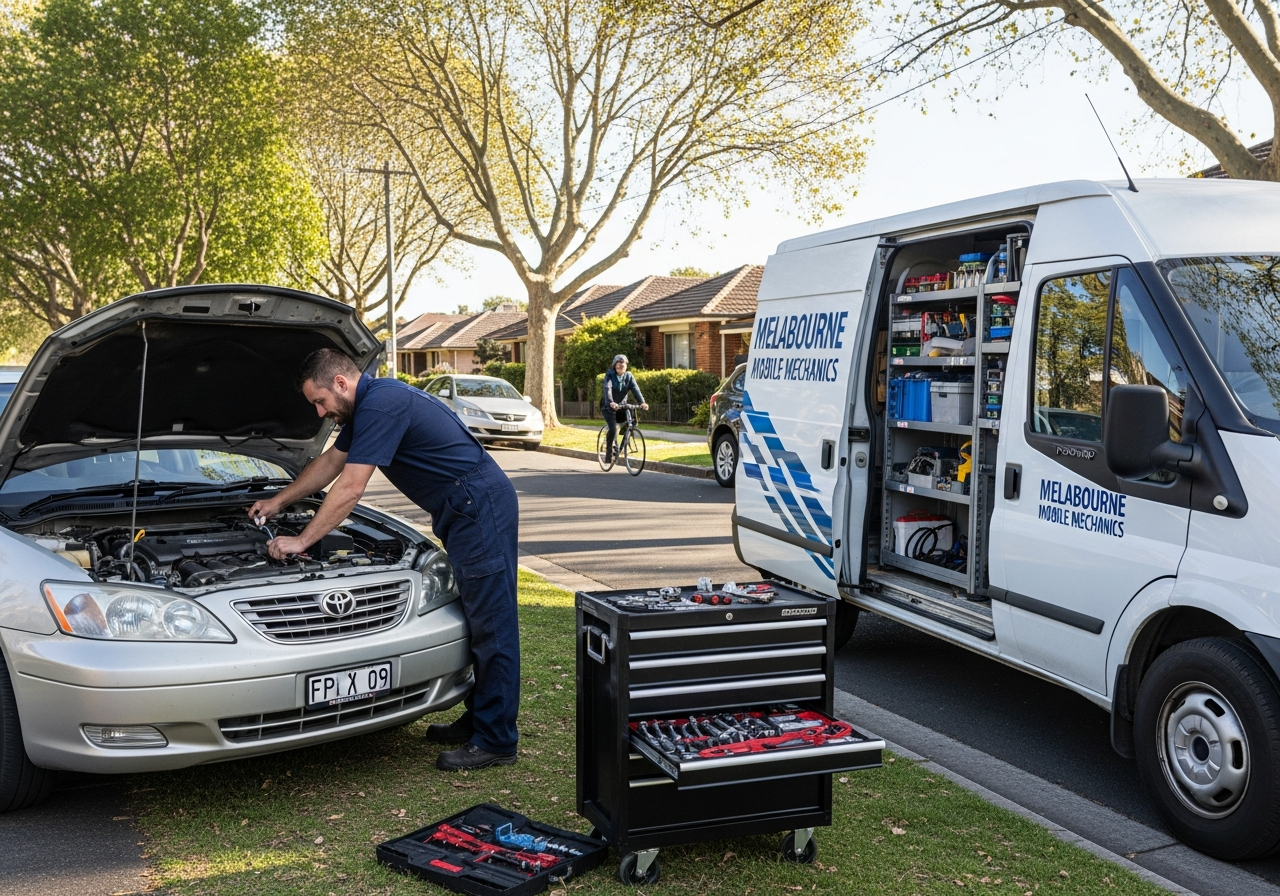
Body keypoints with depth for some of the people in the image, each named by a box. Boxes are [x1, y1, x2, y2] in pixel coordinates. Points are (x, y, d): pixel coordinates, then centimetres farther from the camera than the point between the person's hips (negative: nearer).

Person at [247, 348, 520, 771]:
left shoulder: (381, 404, -17)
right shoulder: (367, 405, 17)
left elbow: (350, 488, -17)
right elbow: (331, 462, 31)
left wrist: (302, 541, -8)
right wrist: (279, 501, 35)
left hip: (480, 506, -11)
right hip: (465, 512, 11)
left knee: (491, 622, -7)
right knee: (477, 620, 14)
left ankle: (496, 742, -3)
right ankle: (477, 720, 23)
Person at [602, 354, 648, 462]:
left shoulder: (628, 376, -4)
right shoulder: (610, 375, -14)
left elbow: (635, 389, -17)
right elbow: (607, 389, -31)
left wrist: (642, 402, -35)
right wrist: (611, 402, -51)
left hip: (621, 406, 5)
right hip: (608, 406, -5)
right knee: (613, 428, -22)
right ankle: (608, 454, -8)